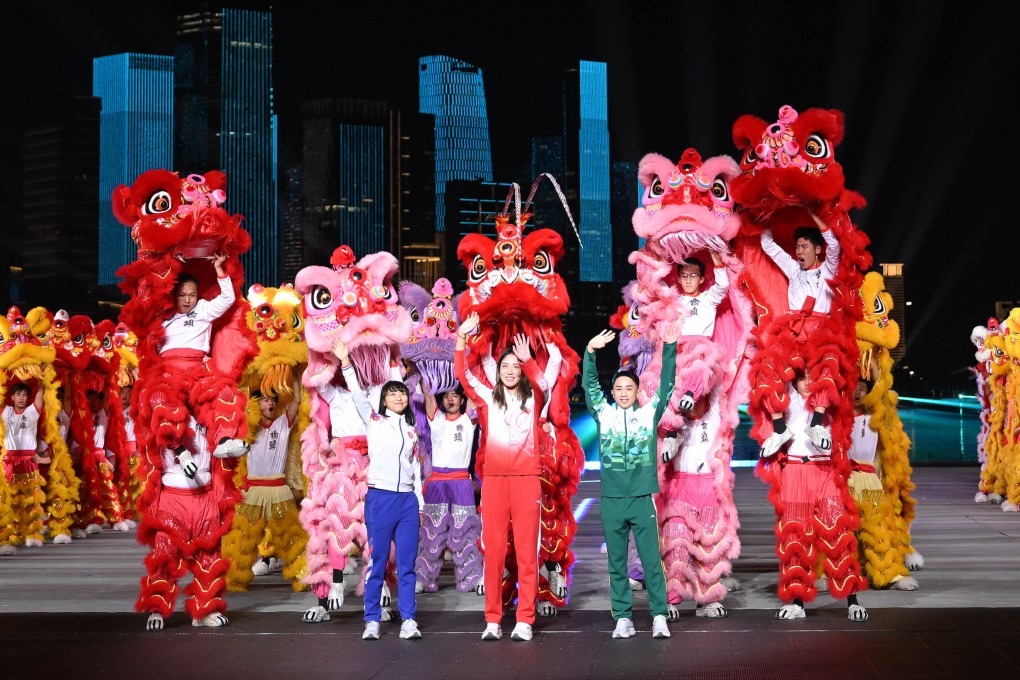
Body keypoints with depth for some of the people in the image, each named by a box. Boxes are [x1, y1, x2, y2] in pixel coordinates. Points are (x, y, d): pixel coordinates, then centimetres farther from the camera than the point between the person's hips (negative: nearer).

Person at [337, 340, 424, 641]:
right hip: (380, 498, -3)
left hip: (408, 501, 3)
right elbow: (357, 394, -6)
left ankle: (408, 620, 4)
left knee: (407, 564, 2)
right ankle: (372, 621, 5)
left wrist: (420, 502, 14)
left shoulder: (412, 431, 16)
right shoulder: (373, 421, 6)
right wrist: (345, 362, -17)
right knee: (377, 562, -1)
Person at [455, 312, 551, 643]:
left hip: (526, 480, -1)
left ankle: (524, 621, 1)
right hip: (494, 480, 1)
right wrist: (461, 338, -11)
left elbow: (543, 384, -15)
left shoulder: (534, 399, 7)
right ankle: (492, 621, 5)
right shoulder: (488, 397, 11)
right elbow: (462, 374, 0)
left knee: (527, 550, -1)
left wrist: (527, 360, -30)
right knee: (493, 550, 1)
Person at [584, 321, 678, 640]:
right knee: (617, 563, 6)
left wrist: (669, 348, -7)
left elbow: (667, 384, 1)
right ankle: (623, 619, 11)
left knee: (651, 559, -2)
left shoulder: (650, 413, 6)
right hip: (611, 500, 1)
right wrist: (590, 352, -12)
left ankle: (659, 617, 3)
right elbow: (590, 385, 1)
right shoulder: (604, 414, 7)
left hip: (642, 498, -1)